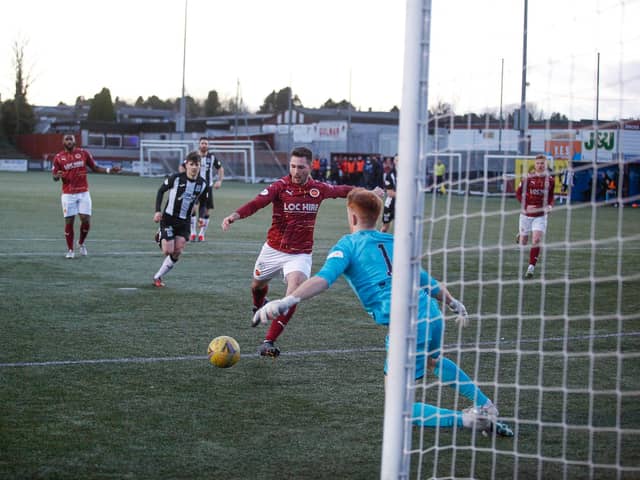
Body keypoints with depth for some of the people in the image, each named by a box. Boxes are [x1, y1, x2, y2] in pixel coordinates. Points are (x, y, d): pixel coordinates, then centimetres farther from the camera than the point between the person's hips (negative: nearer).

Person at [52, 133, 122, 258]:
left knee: (86, 220, -5)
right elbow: (54, 177, 3)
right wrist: (57, 176, -20)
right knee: (69, 221, -2)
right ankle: (70, 250, 11)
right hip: (68, 195, -1)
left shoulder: (83, 153, 4)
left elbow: (95, 167, 12)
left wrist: (108, 170, -2)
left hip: (83, 193, 1)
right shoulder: (58, 157, 1)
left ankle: (81, 243, 21)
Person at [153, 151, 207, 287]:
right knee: (168, 251, -11)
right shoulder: (176, 178, -14)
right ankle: (160, 238, 24)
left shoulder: (202, 184, -3)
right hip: (168, 218, -4)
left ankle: (158, 276, 11)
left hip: (184, 221, 4)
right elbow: (161, 190, -1)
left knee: (177, 252, -5)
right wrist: (158, 211, -8)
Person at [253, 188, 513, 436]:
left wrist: (287, 301, -28)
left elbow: (324, 278, -15)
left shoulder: (347, 245, 5)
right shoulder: (394, 241, 21)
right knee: (433, 360, 42)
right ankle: (486, 406, 40)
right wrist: (454, 303, 49)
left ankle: (470, 419, -9)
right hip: (432, 315, 7)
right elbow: (426, 280, 32)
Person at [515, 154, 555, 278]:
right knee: (523, 242, 10)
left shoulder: (550, 179, 0)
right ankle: (520, 235, 49)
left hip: (541, 215, 0)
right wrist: (526, 206, -14)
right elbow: (518, 193, -1)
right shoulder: (528, 177, -7)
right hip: (526, 214, 0)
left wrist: (550, 205, -6)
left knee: (536, 241, -16)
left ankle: (531, 267, -11)